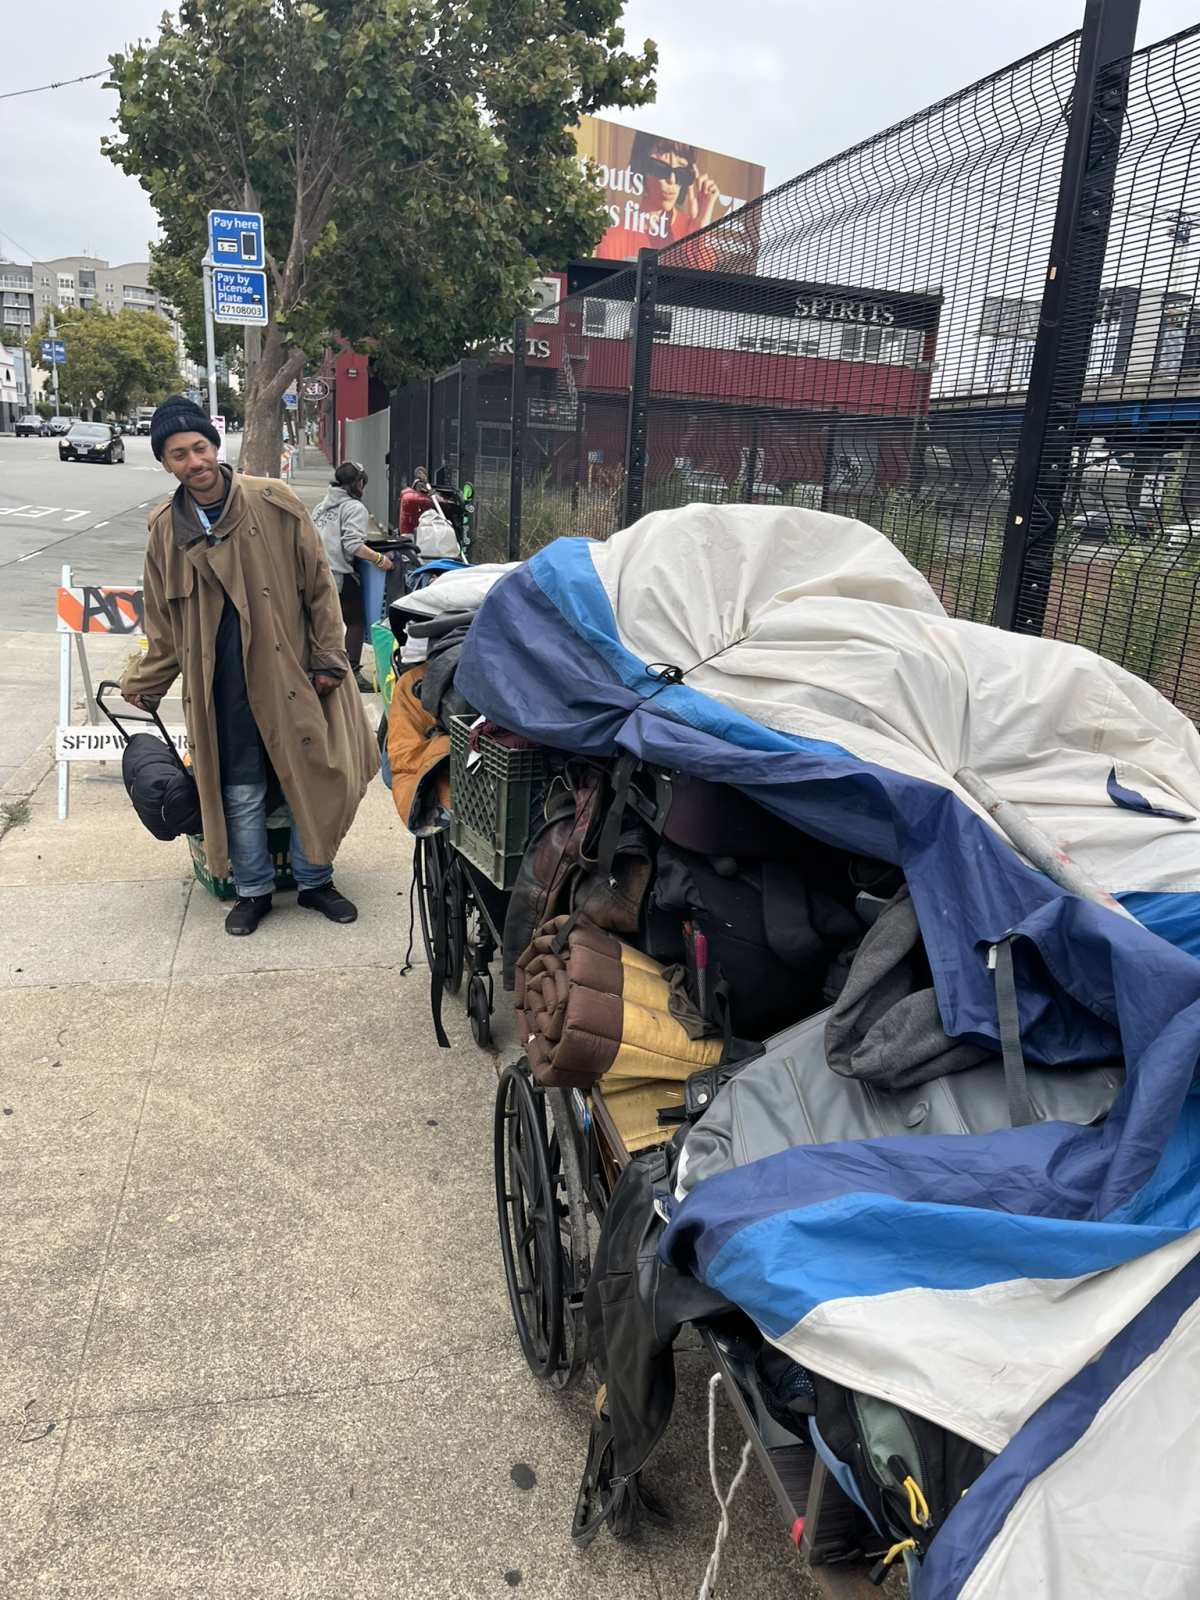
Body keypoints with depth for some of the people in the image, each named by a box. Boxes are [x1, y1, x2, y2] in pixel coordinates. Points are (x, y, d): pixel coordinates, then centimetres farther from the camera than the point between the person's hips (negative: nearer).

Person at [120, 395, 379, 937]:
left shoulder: (275, 504, -4)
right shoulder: (166, 529, 5)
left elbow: (318, 585, 0)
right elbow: (164, 622, 13)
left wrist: (327, 659, -3)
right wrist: (145, 684, 15)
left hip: (289, 672, -1)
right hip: (221, 686, 1)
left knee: (311, 779, 6)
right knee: (241, 793, 6)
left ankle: (315, 880, 25)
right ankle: (253, 889, 26)